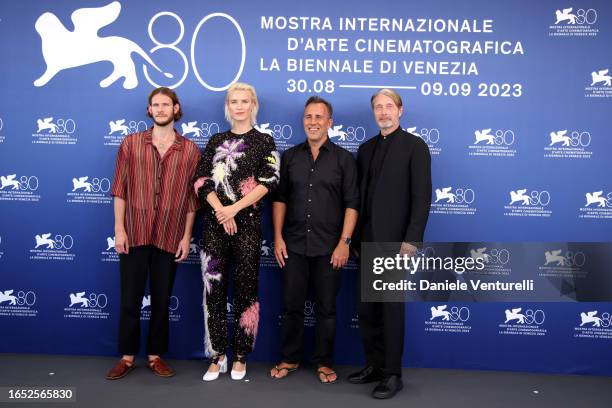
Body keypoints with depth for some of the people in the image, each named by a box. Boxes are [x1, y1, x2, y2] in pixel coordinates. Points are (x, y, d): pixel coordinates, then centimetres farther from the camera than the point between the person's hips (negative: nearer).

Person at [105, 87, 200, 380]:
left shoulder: (190, 150, 2)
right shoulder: (131, 143, 3)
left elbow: (191, 197, 3)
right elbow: (120, 189, 1)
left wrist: (186, 237, 0)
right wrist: (119, 229, -5)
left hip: (169, 237, 0)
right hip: (134, 234, 0)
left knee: (161, 301, 10)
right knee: (129, 299, 7)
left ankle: (155, 356, 25)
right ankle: (127, 357, 22)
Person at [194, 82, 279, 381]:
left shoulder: (264, 142, 5)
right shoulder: (216, 141, 12)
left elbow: (269, 181, -6)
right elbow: (201, 181, 4)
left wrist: (235, 208, -14)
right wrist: (221, 212, -11)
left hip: (247, 223, -2)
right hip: (214, 223, 2)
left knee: (245, 287, 1)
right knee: (214, 287, 2)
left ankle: (240, 357, 14)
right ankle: (217, 356, 13)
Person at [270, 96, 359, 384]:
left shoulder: (343, 159, 1)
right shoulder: (290, 157, 7)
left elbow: (351, 204, -3)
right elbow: (280, 198, 7)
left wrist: (344, 242, -10)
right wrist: (278, 237, 0)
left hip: (328, 248, -2)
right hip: (293, 246, 2)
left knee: (326, 308, 8)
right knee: (292, 306, 10)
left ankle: (323, 362, 22)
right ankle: (289, 358, 25)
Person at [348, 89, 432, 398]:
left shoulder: (415, 146, -3)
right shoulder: (366, 148, 14)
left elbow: (422, 196, -10)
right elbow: (360, 195, 13)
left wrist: (411, 239, -16)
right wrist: (356, 236, 9)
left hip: (394, 240, -6)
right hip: (367, 240, 6)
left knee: (391, 308, 1)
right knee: (367, 308, 11)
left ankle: (393, 374, 13)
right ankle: (374, 365, 24)